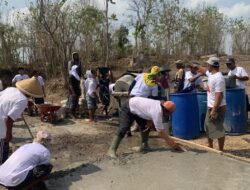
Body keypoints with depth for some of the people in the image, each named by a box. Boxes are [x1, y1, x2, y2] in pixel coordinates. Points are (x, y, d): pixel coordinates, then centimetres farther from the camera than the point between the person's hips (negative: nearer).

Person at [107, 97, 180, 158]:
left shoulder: (160, 105, -8)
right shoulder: (157, 112, -32)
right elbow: (160, 131, -29)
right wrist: (170, 142, -21)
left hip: (136, 108, 10)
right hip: (128, 108, -9)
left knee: (145, 126, 7)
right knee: (123, 128, -18)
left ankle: (143, 146, 14)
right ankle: (112, 150, -17)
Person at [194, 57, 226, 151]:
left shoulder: (218, 78, -23)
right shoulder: (211, 74, 6)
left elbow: (219, 96, -27)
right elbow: (204, 70, 31)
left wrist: (214, 110, -28)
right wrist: (197, 66, 45)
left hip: (217, 108, -10)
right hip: (210, 107, 10)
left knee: (218, 130, -1)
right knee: (209, 128, 20)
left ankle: (221, 150, 11)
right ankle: (210, 147, 36)